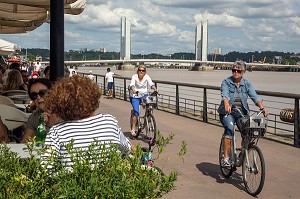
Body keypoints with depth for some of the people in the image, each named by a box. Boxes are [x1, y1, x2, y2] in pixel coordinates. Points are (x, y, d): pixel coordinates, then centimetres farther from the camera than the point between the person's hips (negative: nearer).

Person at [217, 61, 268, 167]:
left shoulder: (247, 84, 6)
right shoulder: (226, 82, -2)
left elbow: (254, 97, -7)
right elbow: (225, 95, -20)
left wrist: (262, 107, -25)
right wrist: (227, 105, -42)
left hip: (242, 112, 3)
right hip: (228, 112, -3)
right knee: (229, 128, -29)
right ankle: (226, 157, -26)